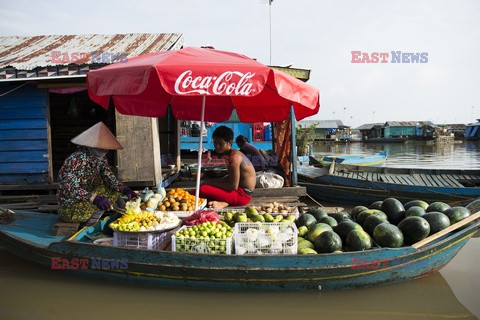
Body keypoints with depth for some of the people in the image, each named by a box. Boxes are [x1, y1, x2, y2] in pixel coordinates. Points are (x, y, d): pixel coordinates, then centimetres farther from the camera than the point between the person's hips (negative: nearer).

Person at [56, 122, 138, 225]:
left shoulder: (100, 158, 2)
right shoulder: (77, 159, -24)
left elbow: (109, 178, -6)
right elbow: (70, 189, -32)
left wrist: (125, 189, -24)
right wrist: (94, 198, -46)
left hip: (88, 200, 8)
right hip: (69, 208, -8)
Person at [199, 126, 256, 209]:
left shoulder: (234, 156, -19)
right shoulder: (227, 155, 11)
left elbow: (233, 186, -21)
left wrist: (212, 183, -11)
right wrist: (212, 181, 6)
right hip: (238, 190, 10)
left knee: (202, 190, -23)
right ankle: (224, 202, -3)